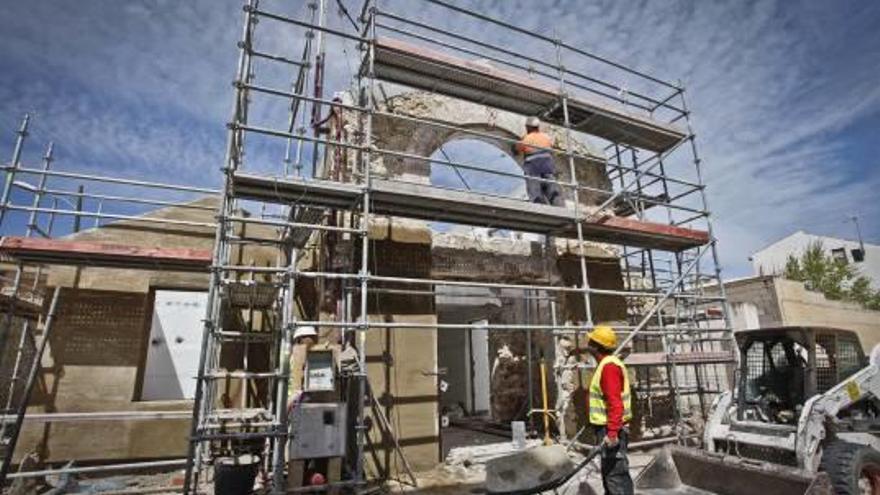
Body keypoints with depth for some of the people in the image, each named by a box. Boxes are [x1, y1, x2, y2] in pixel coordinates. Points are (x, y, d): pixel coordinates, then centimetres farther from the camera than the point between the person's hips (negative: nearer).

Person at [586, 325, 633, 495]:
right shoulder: (607, 364, 15)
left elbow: (615, 403, -24)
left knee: (615, 474, -6)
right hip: (609, 429, 11)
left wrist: (612, 433, -27)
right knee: (610, 473, 18)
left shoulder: (609, 366, -18)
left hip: (611, 430, -11)